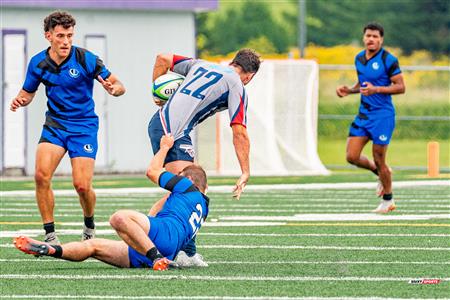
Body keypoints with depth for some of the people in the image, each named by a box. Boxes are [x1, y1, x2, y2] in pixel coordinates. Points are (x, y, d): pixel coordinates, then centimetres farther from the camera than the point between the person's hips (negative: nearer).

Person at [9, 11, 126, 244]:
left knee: (82, 185, -13)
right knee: (41, 175, -19)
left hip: (84, 126, -3)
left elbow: (118, 85, -9)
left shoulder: (85, 59, -14)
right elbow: (28, 92, 13)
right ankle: (50, 234, -6)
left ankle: (89, 225, 20)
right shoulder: (38, 63, -3)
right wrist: (19, 100, -11)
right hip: (54, 124, 3)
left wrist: (114, 89, -34)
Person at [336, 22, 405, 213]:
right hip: (363, 114, 6)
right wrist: (349, 90, 4)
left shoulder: (388, 60, -11)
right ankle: (381, 173, 27)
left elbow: (400, 87, -12)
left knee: (379, 160, -2)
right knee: (352, 157, -1)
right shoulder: (359, 58, 10)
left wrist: (376, 89, -23)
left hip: (382, 115, -6)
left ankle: (388, 200, 18)